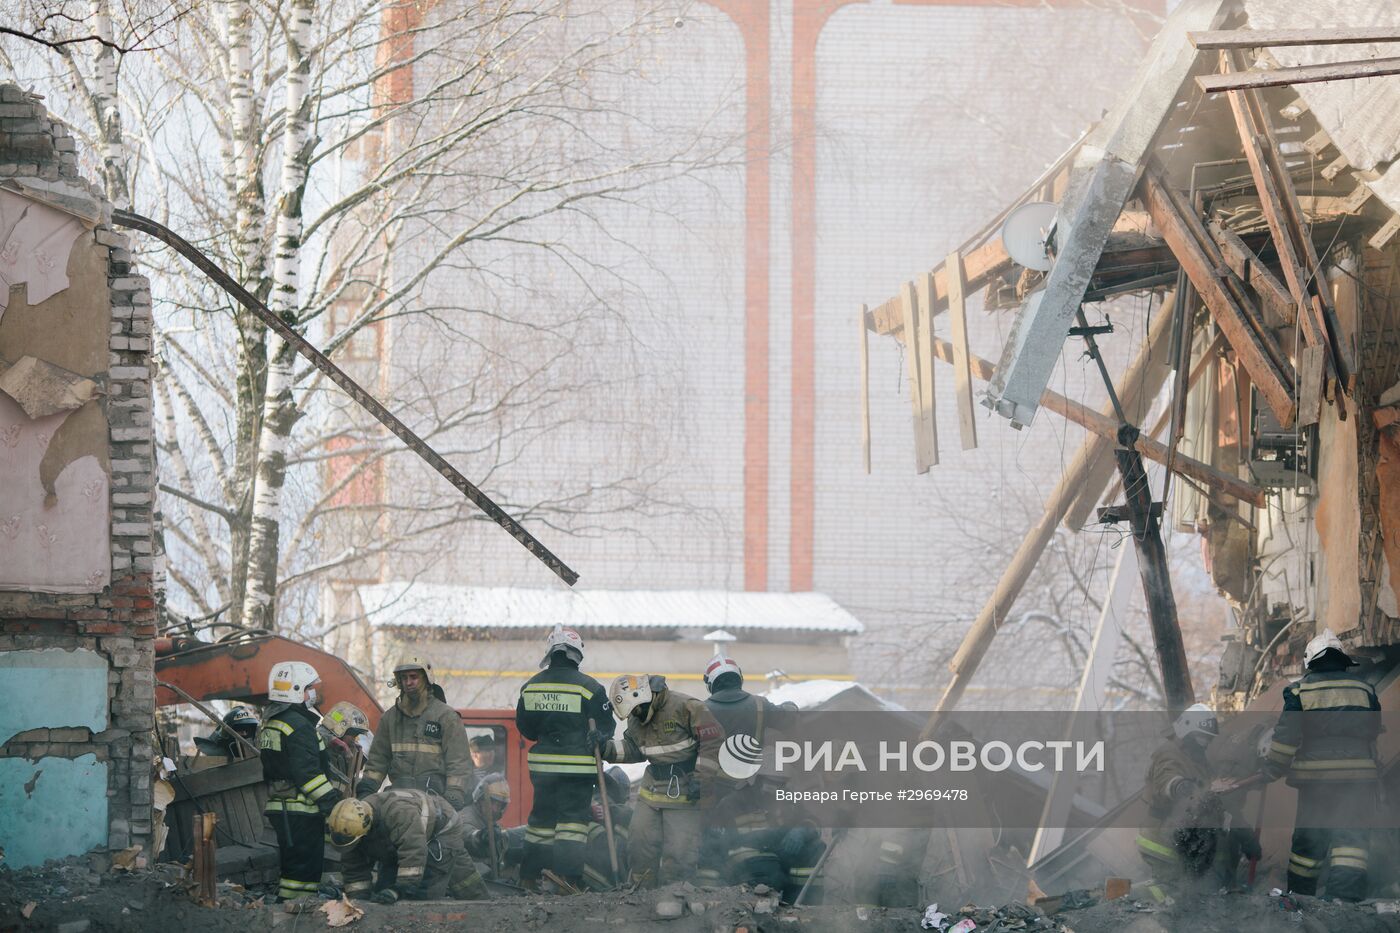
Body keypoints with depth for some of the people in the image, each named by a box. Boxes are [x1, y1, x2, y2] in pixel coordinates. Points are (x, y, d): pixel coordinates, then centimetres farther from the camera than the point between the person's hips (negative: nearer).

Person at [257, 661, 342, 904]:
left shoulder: (271, 724, 17)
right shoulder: (298, 725, -15)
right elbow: (308, 773, -20)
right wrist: (333, 802, -18)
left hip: (278, 807, 10)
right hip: (300, 811, -10)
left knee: (292, 865, 15)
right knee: (305, 867, -8)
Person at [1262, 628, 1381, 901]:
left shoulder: (1300, 690, 1)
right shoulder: (1364, 688, 9)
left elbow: (1286, 736, -2)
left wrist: (1271, 770, 8)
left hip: (1315, 776, -1)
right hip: (1358, 774, 1)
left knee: (1308, 839, 9)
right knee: (1351, 838, 0)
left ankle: (1298, 896, 17)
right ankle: (1347, 896, -15)